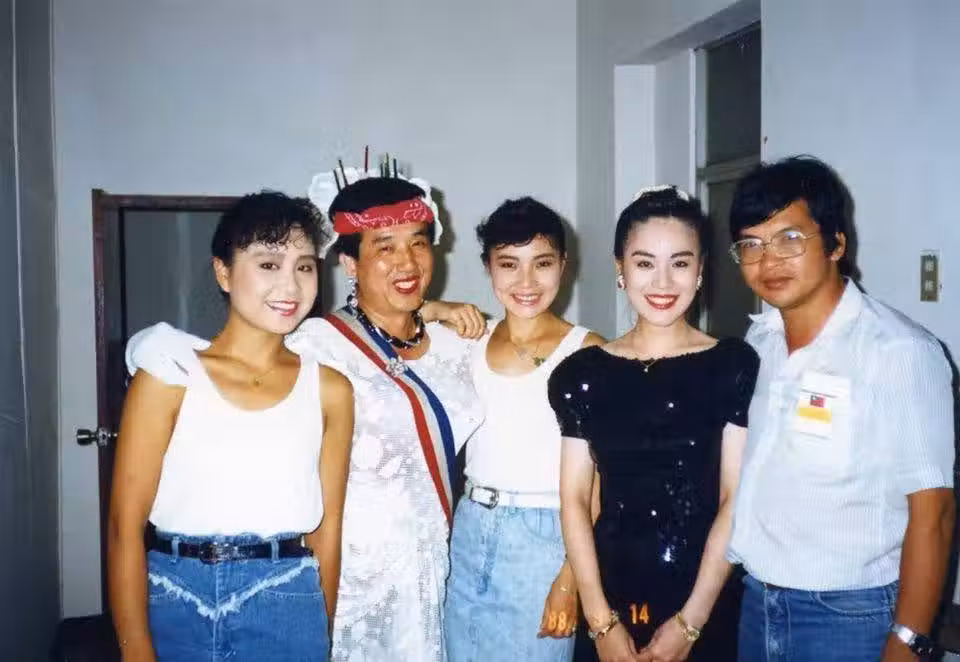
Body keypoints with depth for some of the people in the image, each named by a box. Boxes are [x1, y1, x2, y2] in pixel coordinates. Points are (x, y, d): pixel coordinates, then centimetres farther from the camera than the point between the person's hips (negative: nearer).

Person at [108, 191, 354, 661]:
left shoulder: (329, 389, 0)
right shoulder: (169, 376, -6)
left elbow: (327, 525, 4)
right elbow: (126, 523, -6)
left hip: (286, 607, 2)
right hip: (174, 602, -1)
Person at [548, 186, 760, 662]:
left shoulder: (735, 366, -5)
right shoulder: (582, 373, -1)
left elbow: (736, 499, -8)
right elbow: (574, 499, -2)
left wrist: (689, 620, -11)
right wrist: (601, 621, -7)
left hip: (707, 607, -1)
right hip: (611, 603, 2)